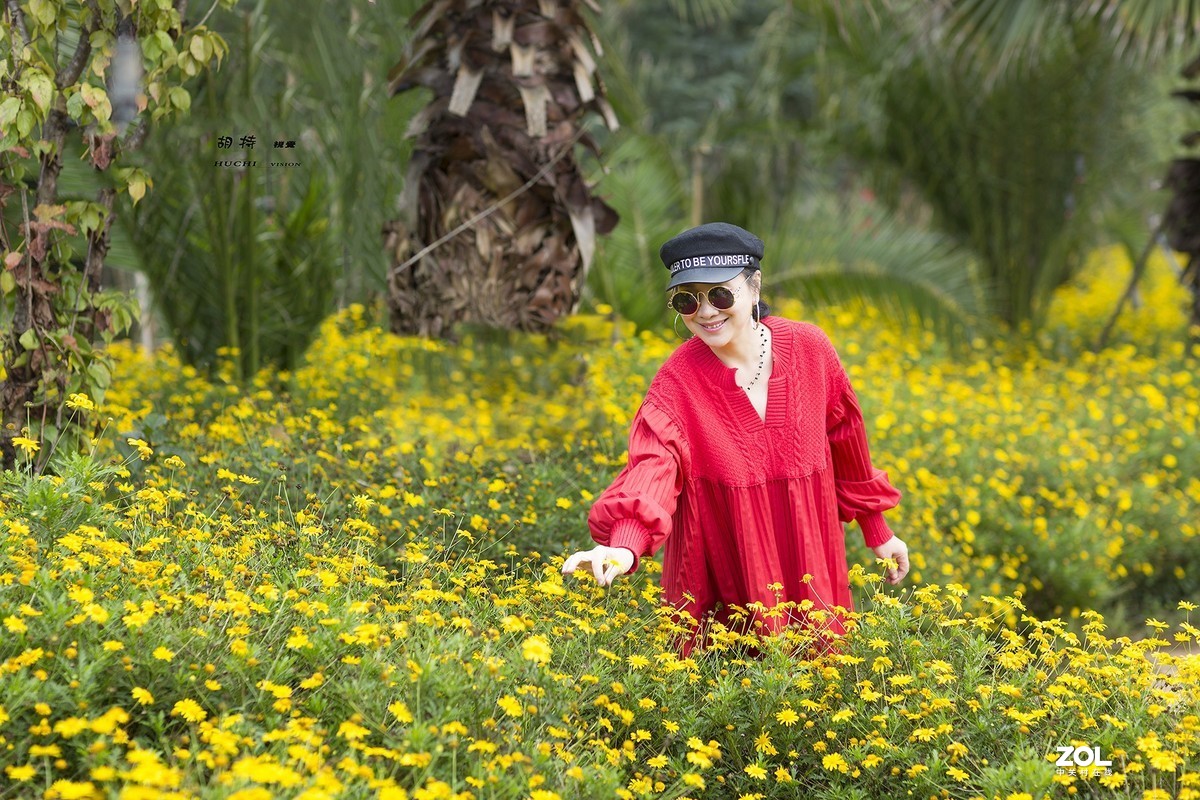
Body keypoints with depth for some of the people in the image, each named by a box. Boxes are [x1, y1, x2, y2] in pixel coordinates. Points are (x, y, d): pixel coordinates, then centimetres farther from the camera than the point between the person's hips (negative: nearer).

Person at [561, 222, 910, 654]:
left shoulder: (808, 348, -7)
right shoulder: (676, 382, -13)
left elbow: (845, 440, 7)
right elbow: (652, 466, -30)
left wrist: (877, 531, 16)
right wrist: (624, 547, -49)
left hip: (810, 572, 2)